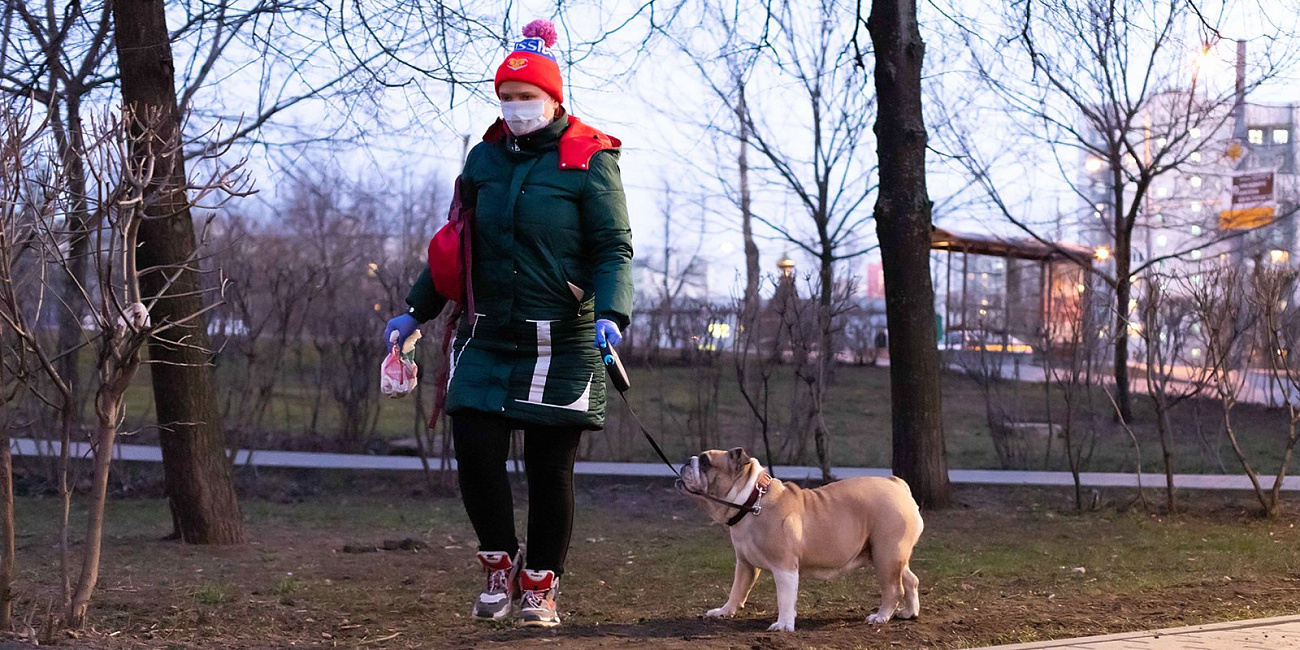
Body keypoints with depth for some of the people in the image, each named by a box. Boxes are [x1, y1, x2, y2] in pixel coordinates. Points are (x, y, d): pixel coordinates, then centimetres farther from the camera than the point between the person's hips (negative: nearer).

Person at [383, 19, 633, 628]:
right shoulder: (485, 157, 10)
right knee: (474, 448, -7)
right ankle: (499, 563, 15)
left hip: (562, 344, -4)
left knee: (550, 467, 2)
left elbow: (614, 249, -7)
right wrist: (415, 311, 16)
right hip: (487, 338, 4)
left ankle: (540, 587, 17)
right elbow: (456, 246, 19)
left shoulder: (589, 161, -4)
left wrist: (610, 315, -23)